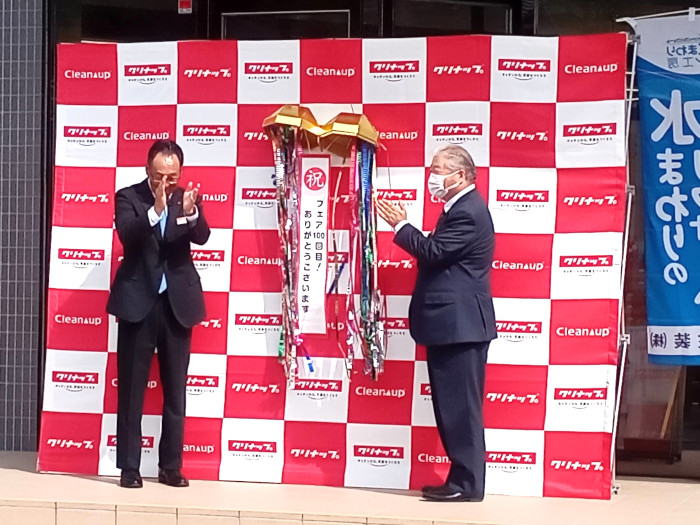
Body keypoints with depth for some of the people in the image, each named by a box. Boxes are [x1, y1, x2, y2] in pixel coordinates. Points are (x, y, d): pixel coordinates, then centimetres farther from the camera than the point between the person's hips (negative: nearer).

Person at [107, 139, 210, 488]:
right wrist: (156, 210, -33)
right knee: (131, 389, 1)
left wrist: (191, 213, -32)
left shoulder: (187, 198, 5)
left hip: (177, 303, 2)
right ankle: (129, 466, 5)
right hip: (138, 302, -2)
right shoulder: (128, 197, -1)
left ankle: (171, 466, 14)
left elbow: (202, 237, -11)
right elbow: (127, 234, -18)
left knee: (175, 390, 7)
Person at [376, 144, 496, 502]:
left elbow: (432, 252, -20)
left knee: (461, 406, -6)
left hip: (460, 324, -11)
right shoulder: (461, 208, 18)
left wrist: (400, 225, -9)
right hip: (453, 323, 11)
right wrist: (404, 228, 8)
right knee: (452, 406, 13)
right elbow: (435, 254, 17)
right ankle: (462, 479, 18)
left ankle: (467, 483, -2)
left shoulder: (467, 211, -16)